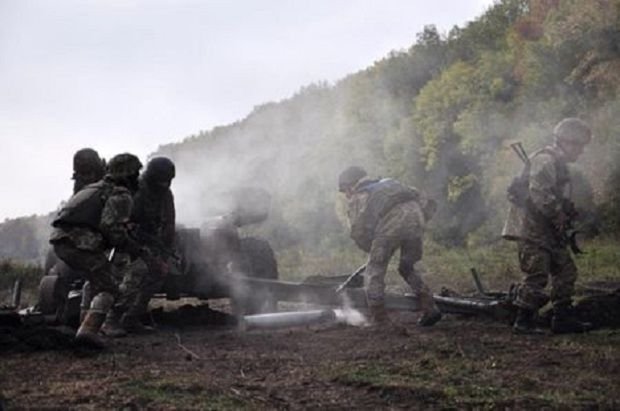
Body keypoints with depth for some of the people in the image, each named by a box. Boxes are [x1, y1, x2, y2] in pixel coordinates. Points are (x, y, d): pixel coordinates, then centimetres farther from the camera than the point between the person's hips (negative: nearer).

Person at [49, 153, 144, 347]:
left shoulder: (96, 188, 30)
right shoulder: (121, 196, 2)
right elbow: (111, 227, -12)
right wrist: (132, 247, 0)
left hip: (60, 239, 8)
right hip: (80, 242, -8)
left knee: (104, 272, 28)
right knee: (108, 287, 0)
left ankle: (87, 315, 23)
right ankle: (88, 329, -20)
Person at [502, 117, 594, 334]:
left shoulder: (558, 163, 18)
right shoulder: (545, 161, -15)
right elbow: (539, 194, -26)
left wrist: (567, 212, 9)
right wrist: (560, 215, -19)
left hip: (549, 230, 11)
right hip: (531, 228, -11)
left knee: (565, 271, 11)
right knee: (537, 275, -11)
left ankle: (563, 318, 17)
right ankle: (524, 321, -3)